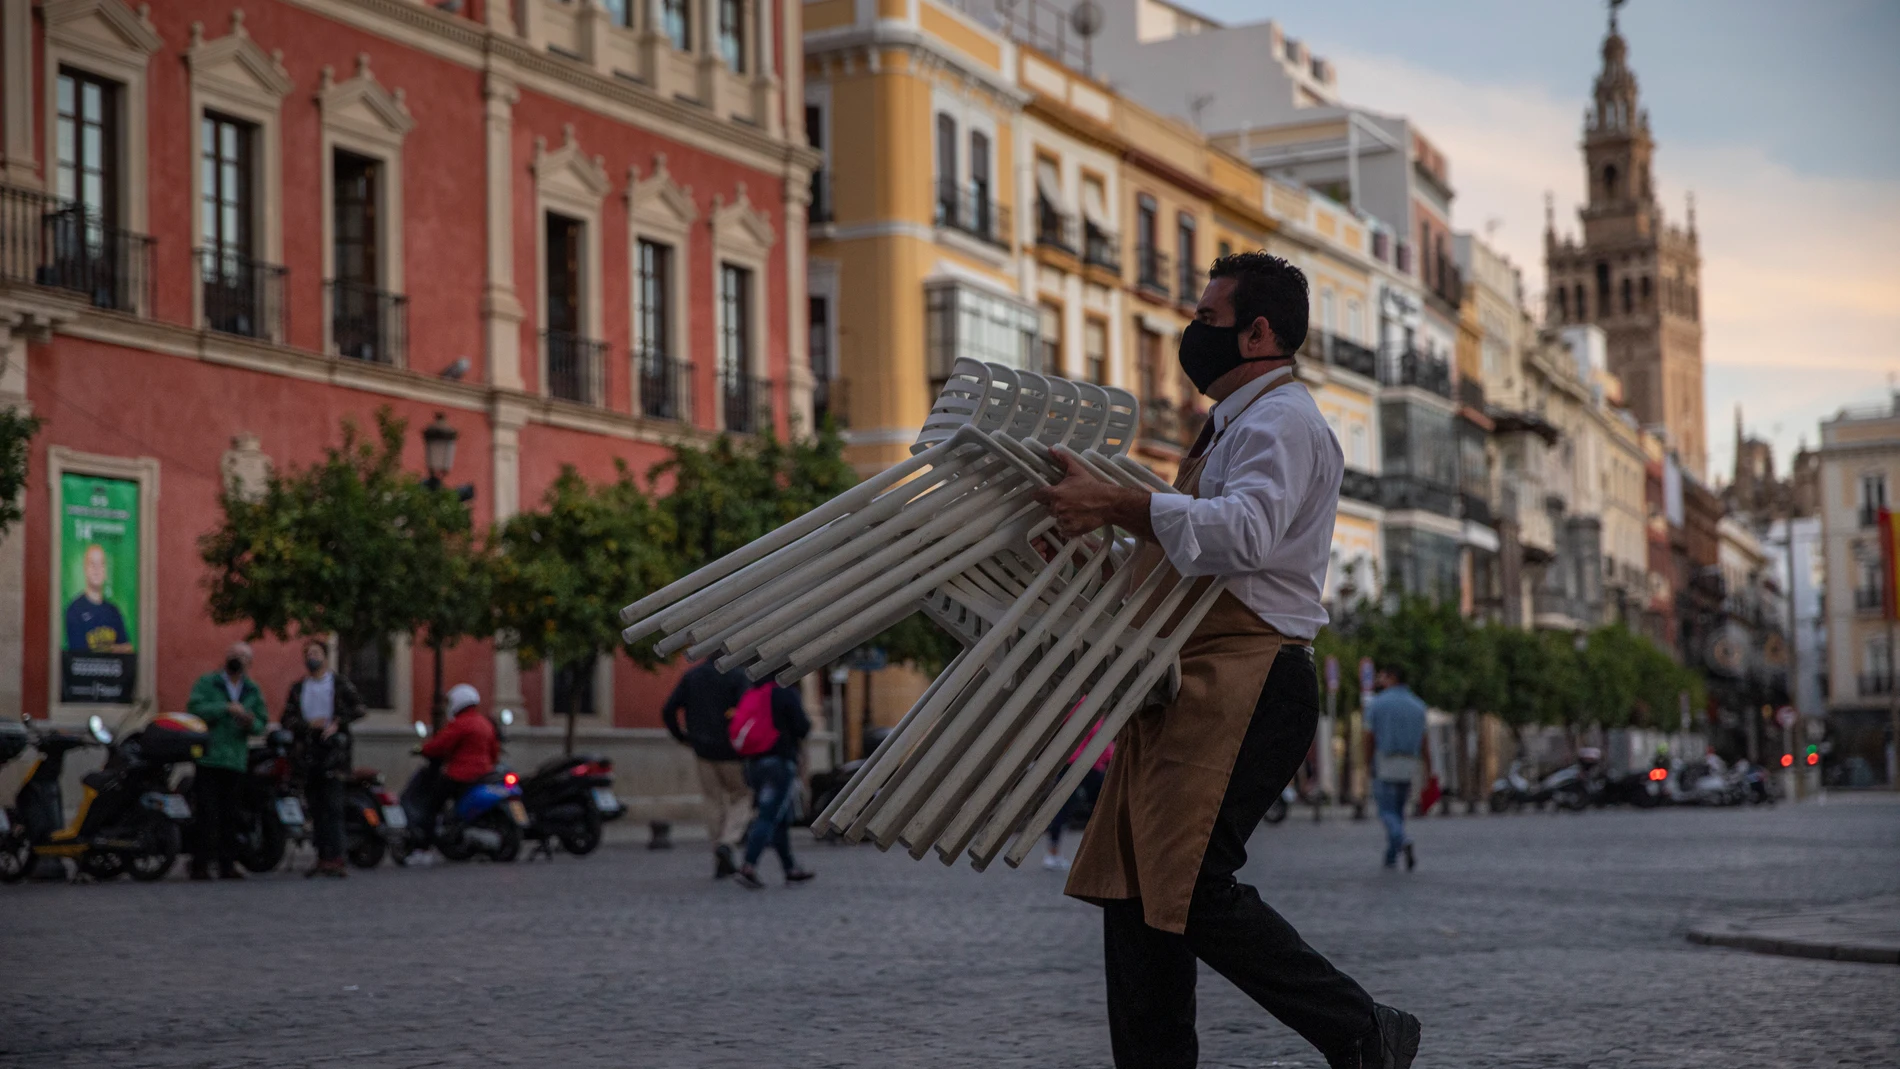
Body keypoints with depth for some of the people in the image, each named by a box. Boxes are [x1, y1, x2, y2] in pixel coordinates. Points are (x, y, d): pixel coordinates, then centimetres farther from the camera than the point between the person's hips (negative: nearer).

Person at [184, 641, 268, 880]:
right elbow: (194, 708, -12)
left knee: (230, 816, 4)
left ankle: (227, 864, 7)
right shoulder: (207, 683, 4)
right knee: (205, 814, -8)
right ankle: (200, 864, -6)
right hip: (208, 759, -4)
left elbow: (261, 723, 10)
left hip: (236, 761, 4)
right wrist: (226, 708, -18)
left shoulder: (253, 692, 16)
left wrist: (251, 723, -12)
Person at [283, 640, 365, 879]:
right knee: (316, 809, 4)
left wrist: (337, 723, -14)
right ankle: (323, 858, 7)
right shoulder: (298, 688, 17)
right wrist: (309, 725, -9)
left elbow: (358, 709, -1)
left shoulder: (340, 684, 8)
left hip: (334, 749, -4)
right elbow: (287, 720, 8)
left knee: (333, 806, -12)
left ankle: (336, 857, -17)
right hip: (308, 751, 4)